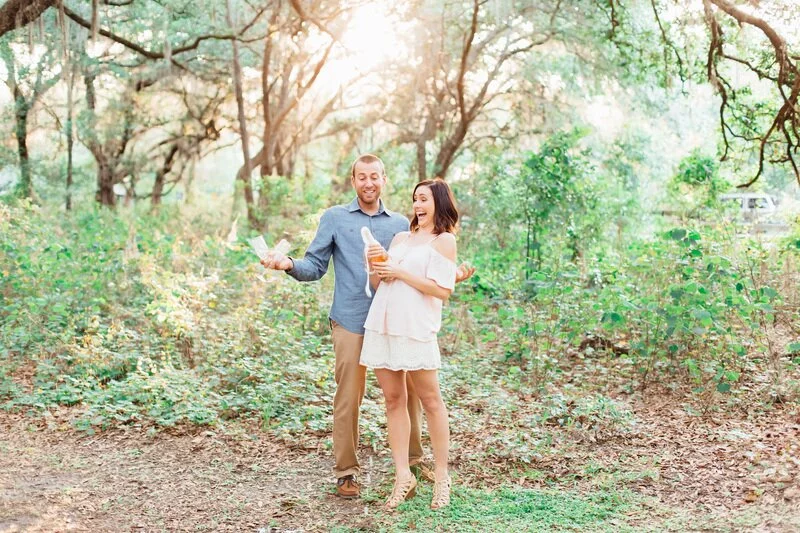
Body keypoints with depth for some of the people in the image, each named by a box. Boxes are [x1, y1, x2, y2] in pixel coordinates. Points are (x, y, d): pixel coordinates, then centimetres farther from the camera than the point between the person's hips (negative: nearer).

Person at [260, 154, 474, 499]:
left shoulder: (401, 224, 13)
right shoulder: (334, 218, 7)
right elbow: (315, 267, 3)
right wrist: (289, 265, -16)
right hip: (351, 323, -2)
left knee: (408, 392, 7)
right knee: (348, 398, -2)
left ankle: (414, 459, 25)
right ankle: (346, 471, 10)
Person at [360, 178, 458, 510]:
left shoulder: (444, 240, 3)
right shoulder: (400, 237, 21)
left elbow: (442, 290, -9)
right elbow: (376, 284, 22)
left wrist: (399, 272, -9)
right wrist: (375, 267, 1)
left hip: (416, 327, -6)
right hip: (382, 324, 6)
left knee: (429, 399, -1)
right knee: (393, 400, 5)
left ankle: (442, 476, 8)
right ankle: (403, 477, 9)